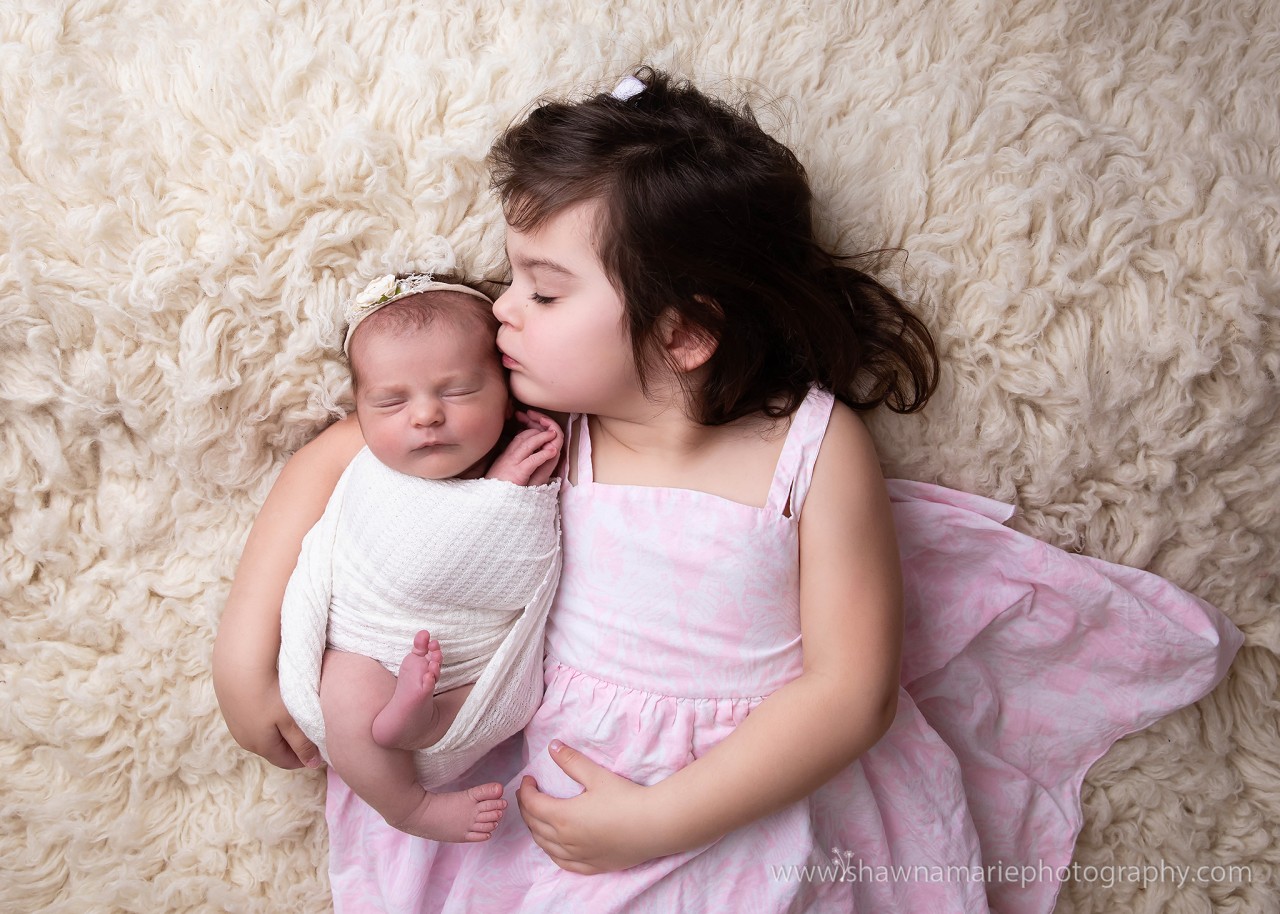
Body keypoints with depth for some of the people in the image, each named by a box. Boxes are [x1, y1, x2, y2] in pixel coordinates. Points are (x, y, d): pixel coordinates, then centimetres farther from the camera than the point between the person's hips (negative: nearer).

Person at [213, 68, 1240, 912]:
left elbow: (849, 688, -16)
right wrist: (250, 643, -2)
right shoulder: (523, 422, -6)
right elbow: (338, 453, 4)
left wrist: (658, 821, -20)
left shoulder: (814, 446, -14)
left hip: (752, 801, -1)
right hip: (550, 785, 2)